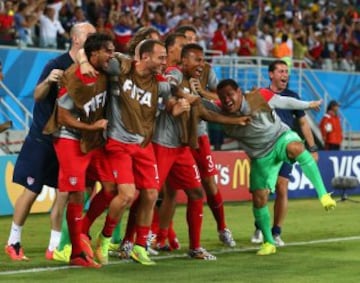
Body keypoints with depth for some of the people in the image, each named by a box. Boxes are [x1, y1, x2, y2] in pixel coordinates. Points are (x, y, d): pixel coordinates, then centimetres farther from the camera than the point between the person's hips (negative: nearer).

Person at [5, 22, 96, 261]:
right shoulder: (57, 65, -15)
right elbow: (37, 96, -21)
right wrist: (48, 82, -41)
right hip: (43, 137, -5)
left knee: (65, 192, 1)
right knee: (32, 191, 0)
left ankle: (54, 247, 8)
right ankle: (13, 242, 14)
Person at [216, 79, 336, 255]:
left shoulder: (260, 98, -21)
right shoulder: (223, 114, -16)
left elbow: (285, 102, -5)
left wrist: (308, 105, 9)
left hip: (280, 138, -3)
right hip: (261, 157, 3)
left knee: (296, 148, -39)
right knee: (259, 198, -2)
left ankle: (323, 194, -41)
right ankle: (268, 242, 17)